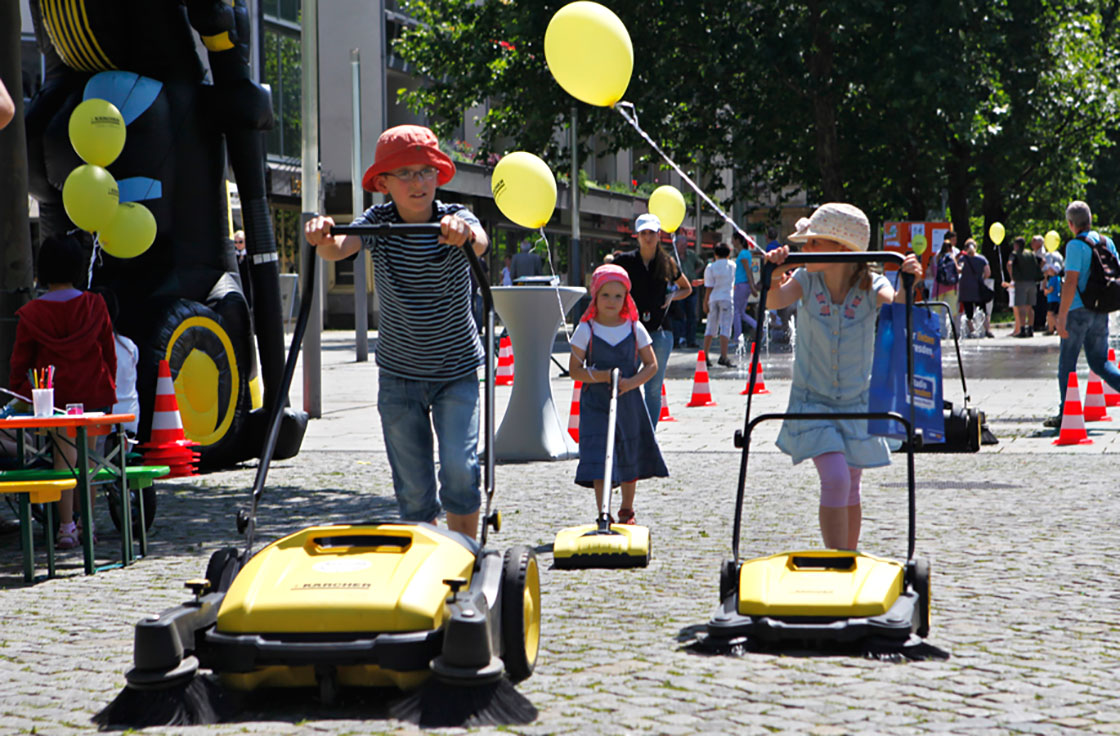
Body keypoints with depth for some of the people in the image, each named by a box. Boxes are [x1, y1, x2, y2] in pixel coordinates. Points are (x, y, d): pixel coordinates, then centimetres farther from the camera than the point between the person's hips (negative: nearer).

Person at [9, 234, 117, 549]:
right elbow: (108, 351, 6)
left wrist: (19, 393, 12)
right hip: (94, 393, 1)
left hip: (55, 394, -1)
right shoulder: (95, 306, -2)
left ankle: (66, 526, -4)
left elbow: (21, 359, 0)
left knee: (64, 457, 0)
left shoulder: (32, 313, -6)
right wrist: (108, 387, 17)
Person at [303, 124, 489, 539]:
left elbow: (480, 243, -35)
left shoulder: (455, 219, -11)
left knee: (460, 467, -14)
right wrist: (324, 239, -53)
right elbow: (340, 248, -29)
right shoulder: (378, 222, -9)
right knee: (413, 488, 2)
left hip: (457, 370, -1)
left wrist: (465, 234, -59)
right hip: (399, 373, 1)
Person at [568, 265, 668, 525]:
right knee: (598, 458, -13)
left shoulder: (635, 329, 2)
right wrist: (601, 376, -21)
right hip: (595, 402, -3)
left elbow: (651, 364, 3)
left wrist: (631, 382, -15)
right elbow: (574, 369, -5)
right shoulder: (586, 330, -4)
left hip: (628, 400, 3)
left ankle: (627, 509, 34)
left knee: (630, 458, 14)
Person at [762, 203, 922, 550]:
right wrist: (774, 275, -46)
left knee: (850, 487, 13)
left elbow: (896, 305, -31)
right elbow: (774, 301, -26)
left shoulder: (869, 286, -11)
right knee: (835, 479, -19)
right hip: (812, 401, -1)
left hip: (856, 403, 1)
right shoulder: (807, 280, -9)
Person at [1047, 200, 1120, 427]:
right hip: (1101, 312, 6)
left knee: (1067, 363, 4)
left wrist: (1061, 317, -19)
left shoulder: (1076, 245, -12)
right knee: (1099, 362, 13)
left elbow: (1071, 282, -19)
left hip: (1079, 311, -6)